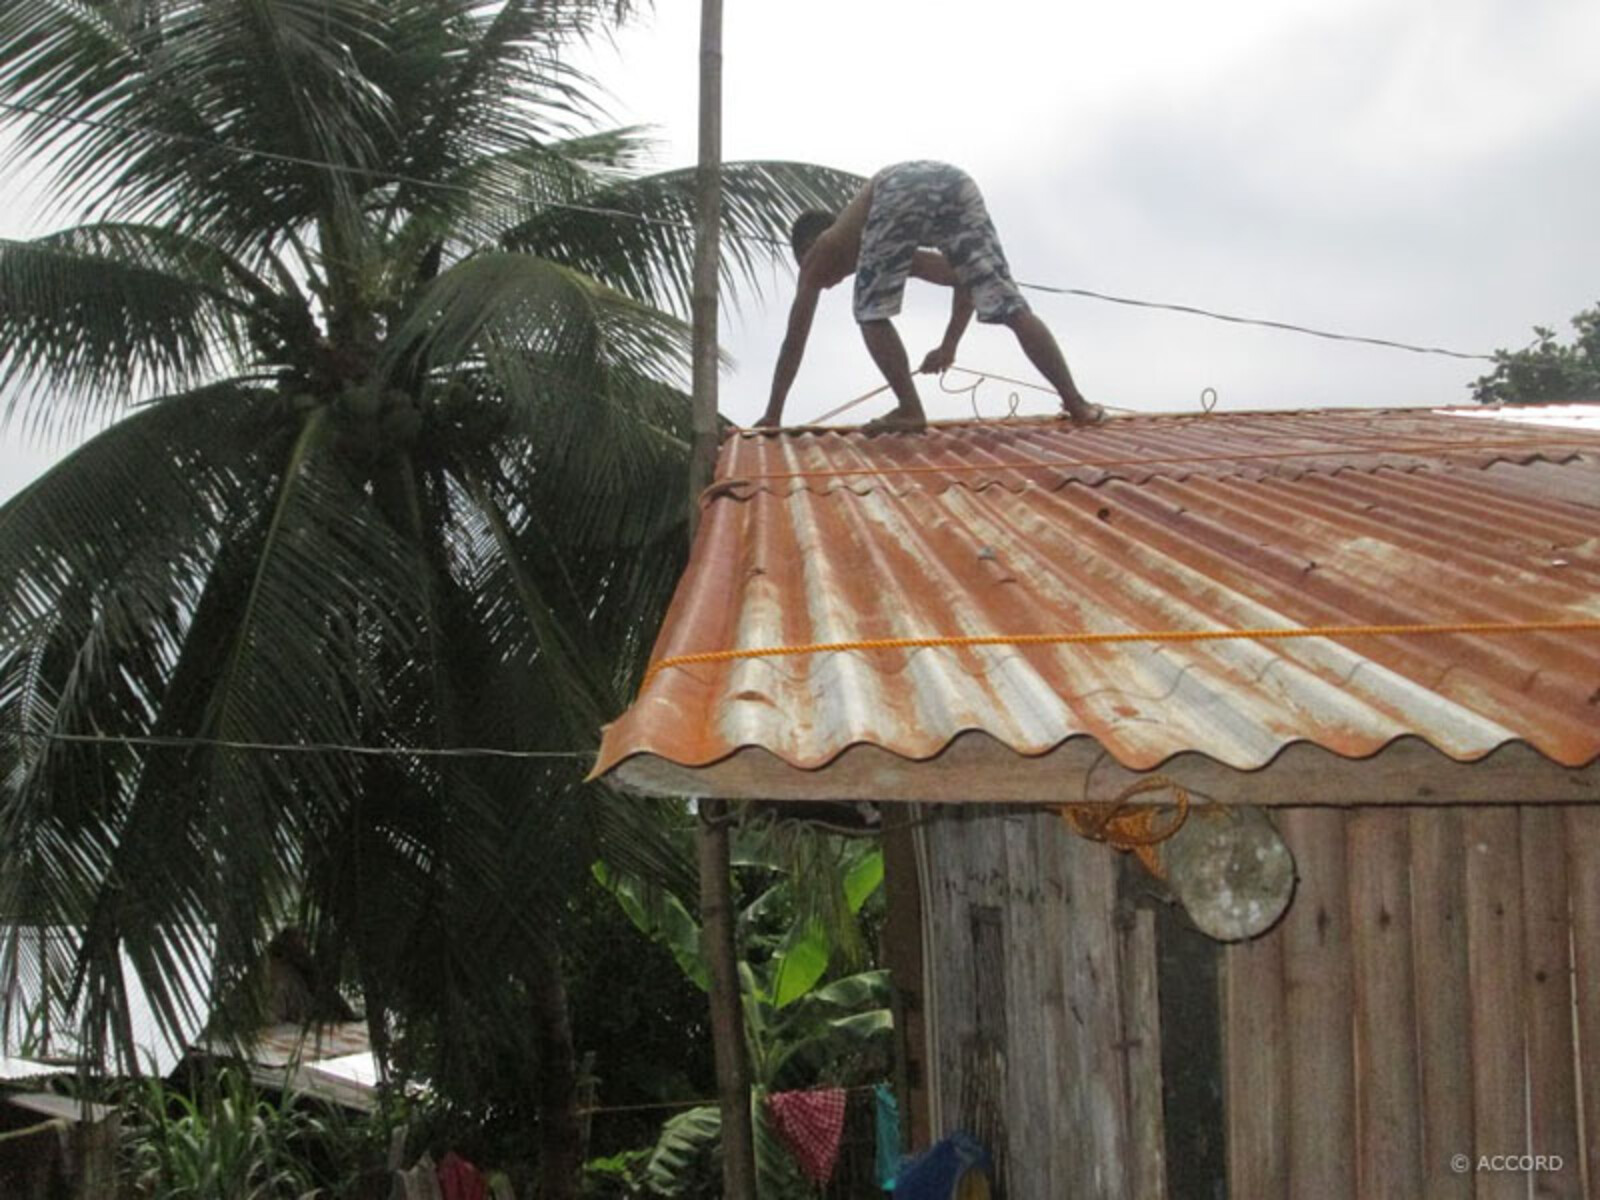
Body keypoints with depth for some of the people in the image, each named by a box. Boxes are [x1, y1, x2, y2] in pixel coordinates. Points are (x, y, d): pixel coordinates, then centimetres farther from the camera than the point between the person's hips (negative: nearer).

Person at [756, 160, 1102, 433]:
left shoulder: (819, 253, 33)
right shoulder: (892, 256, 45)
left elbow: (795, 339, 33)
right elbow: (967, 278, 46)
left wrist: (772, 414, 39)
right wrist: (949, 345, 53)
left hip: (898, 189, -5)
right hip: (955, 182, 5)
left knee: (873, 315, 14)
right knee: (1010, 305, 4)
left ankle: (911, 410, 3)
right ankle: (1076, 404, -3)